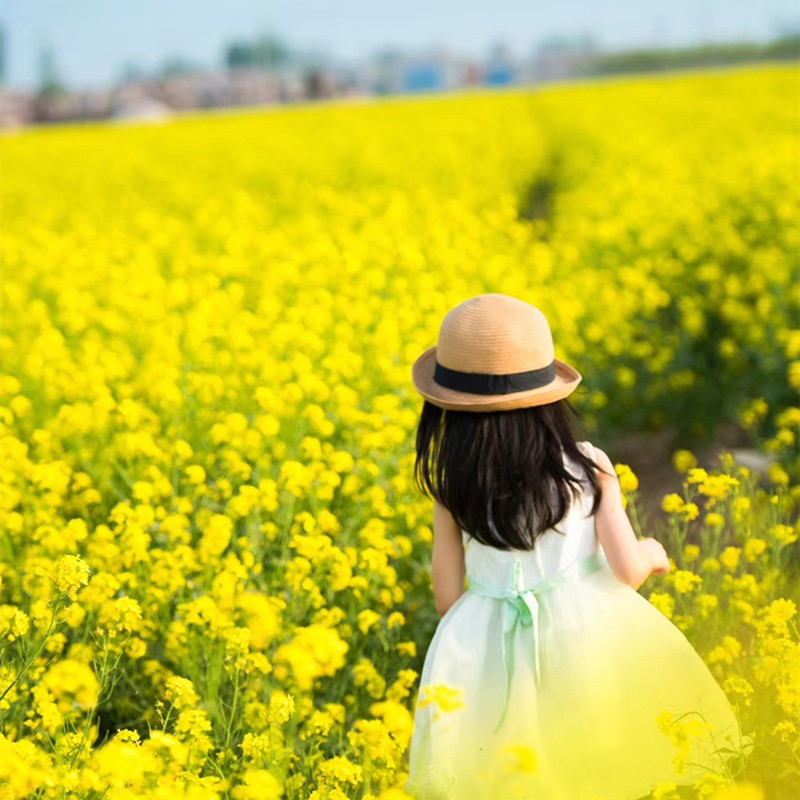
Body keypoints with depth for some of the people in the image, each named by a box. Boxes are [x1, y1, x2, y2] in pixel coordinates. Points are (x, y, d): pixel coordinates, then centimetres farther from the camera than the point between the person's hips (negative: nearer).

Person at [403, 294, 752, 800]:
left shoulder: (452, 489, -7)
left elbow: (449, 598, -3)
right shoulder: (589, 467, -9)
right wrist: (651, 552, 13)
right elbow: (629, 570, -10)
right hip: (589, 637, -1)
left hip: (496, 653, 1)